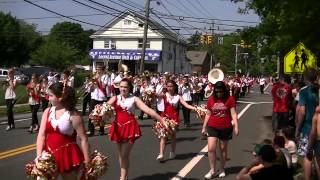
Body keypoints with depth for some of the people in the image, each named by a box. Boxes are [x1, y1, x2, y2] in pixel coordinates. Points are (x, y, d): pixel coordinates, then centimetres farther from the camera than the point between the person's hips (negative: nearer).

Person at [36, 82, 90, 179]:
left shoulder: (73, 115, -12)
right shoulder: (47, 111, 2)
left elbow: (83, 139, -11)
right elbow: (41, 135, -1)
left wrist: (87, 161, -12)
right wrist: (39, 155, -13)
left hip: (68, 156, -4)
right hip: (50, 155, 4)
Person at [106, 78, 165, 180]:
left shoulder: (134, 99, -1)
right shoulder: (115, 98, 6)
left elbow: (148, 110, -8)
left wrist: (161, 120, -15)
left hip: (129, 128, -3)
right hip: (118, 127, 3)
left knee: (125, 155, -2)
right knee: (121, 155, 13)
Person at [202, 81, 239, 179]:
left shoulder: (230, 99, -7)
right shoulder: (211, 99, 0)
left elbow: (233, 113, -9)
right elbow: (208, 114, 8)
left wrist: (236, 126, -17)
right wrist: (204, 127, 9)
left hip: (225, 128, -2)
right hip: (212, 127, 2)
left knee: (223, 149, 11)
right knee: (211, 149, -6)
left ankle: (222, 170, 27)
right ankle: (212, 170, 10)